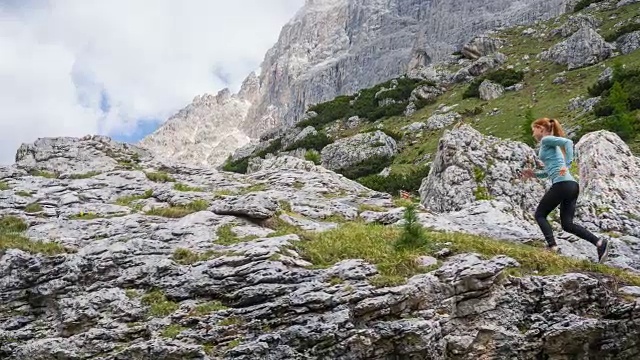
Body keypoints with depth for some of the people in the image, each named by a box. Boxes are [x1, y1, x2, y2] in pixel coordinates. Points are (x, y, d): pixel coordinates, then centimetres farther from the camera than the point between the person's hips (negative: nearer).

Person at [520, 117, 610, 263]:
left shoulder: (546, 140, 1)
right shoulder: (549, 146, 28)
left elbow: (568, 142, -17)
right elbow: (548, 172, 31)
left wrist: (566, 165, -22)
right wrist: (533, 173, 17)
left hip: (562, 184, -9)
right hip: (572, 185, 9)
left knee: (540, 215, 5)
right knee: (567, 224, 7)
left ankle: (552, 246, -8)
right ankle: (599, 242, -8)